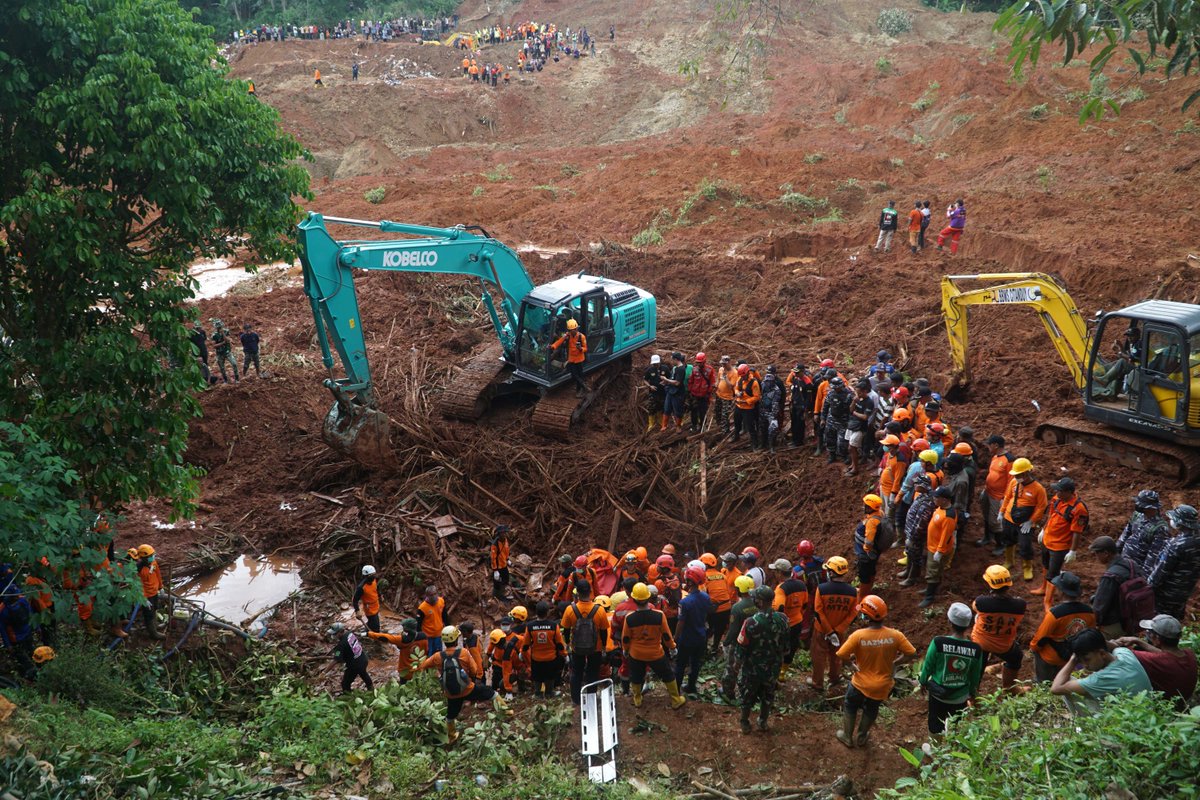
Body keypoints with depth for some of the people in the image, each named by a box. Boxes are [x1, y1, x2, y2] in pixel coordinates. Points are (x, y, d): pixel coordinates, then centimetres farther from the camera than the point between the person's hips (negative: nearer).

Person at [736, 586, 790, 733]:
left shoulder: (751, 622, -31)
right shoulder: (782, 619, -16)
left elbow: (742, 648, -19)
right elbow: (785, 645, -2)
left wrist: (738, 660, 1)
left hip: (753, 668, -3)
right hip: (773, 667, 3)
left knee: (747, 696, 20)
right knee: (767, 695, 26)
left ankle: (745, 724, 37)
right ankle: (763, 722, 43)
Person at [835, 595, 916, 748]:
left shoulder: (859, 635, -27)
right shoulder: (895, 635, -21)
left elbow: (841, 655, -21)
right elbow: (911, 654, -12)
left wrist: (852, 658, 0)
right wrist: (894, 663, 1)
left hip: (861, 683, -2)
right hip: (883, 686, 3)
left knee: (850, 707, 28)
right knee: (871, 709, 31)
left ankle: (847, 737, 43)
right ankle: (861, 737, 49)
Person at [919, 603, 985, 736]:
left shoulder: (938, 642, -25)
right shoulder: (976, 649, -19)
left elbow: (928, 665, -11)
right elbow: (975, 675, -2)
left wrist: (923, 682, 9)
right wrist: (972, 692, 17)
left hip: (938, 693, -1)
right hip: (961, 696, 1)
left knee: (936, 726, 21)